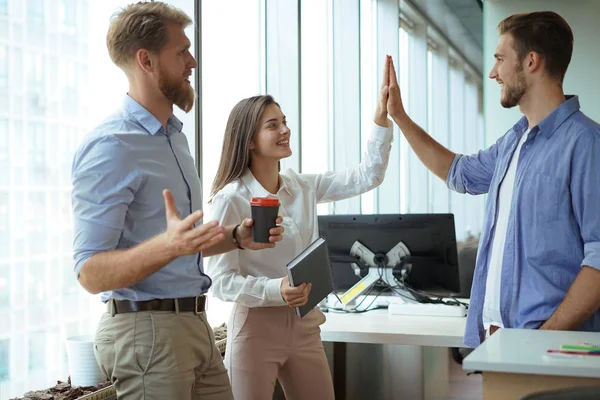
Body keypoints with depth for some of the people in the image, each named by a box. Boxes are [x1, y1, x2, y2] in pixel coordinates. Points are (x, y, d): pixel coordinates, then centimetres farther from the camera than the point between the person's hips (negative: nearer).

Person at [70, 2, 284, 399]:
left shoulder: (174, 137, 13)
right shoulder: (109, 145, -16)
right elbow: (90, 272, -20)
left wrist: (235, 237, 4)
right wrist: (168, 245, -35)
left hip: (193, 323, 9)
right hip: (147, 329, -8)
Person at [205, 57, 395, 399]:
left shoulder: (303, 188, 5)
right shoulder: (231, 199, -13)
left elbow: (367, 177, 3)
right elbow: (221, 280, -14)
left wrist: (382, 114, -6)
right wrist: (275, 290, -30)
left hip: (305, 325, 6)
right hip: (256, 327, -6)